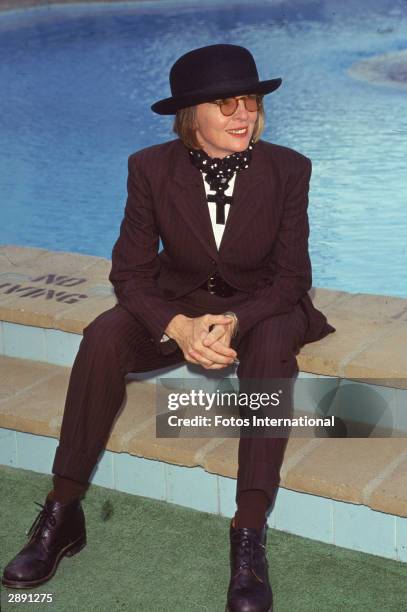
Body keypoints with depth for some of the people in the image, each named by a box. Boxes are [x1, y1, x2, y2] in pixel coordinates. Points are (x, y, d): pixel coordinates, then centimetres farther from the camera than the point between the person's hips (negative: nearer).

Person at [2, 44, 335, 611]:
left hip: (257, 308, -1)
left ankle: (249, 535, -35)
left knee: (273, 343, -36)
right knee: (103, 336, -29)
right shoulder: (151, 167, -10)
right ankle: (62, 512, -20)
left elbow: (291, 276, -10)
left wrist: (234, 322, -30)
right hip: (176, 306, 1)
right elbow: (130, 270, -10)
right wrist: (178, 327, -31)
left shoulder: (288, 168, -11)